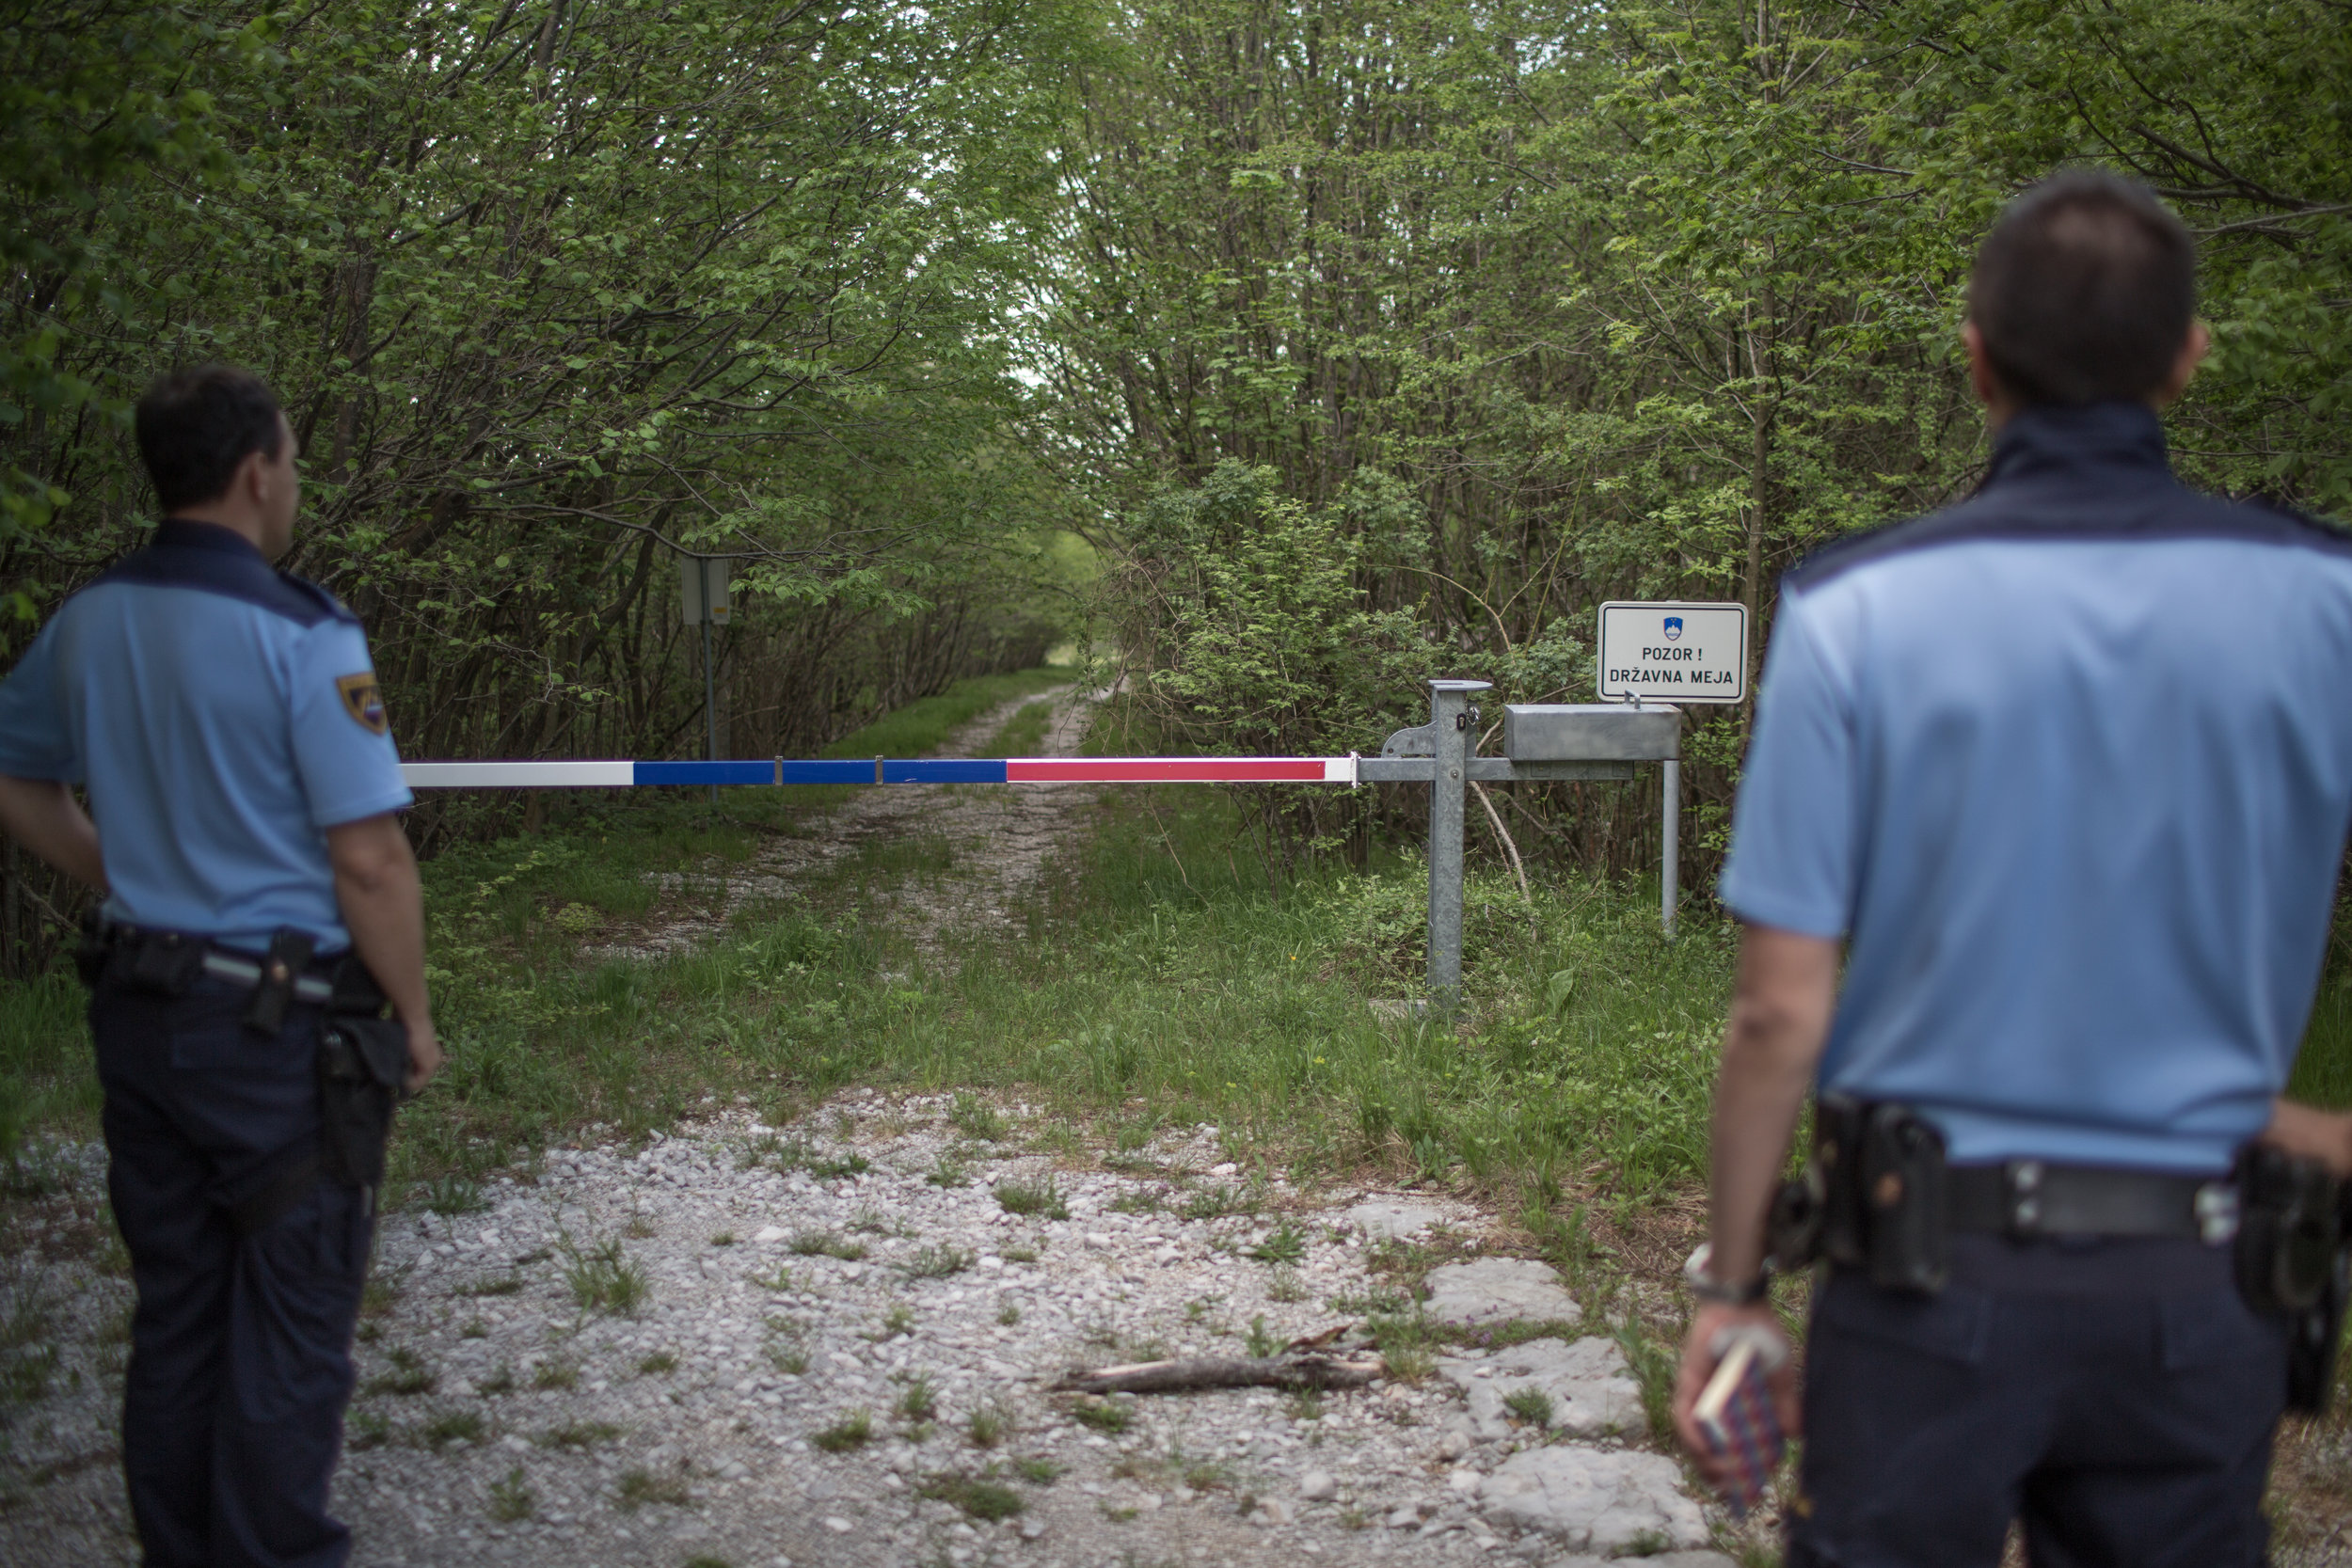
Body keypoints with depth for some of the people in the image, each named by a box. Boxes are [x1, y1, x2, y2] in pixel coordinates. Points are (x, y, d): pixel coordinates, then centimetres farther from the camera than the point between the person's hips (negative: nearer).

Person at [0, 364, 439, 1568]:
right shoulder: (301, 638, -18)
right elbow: (368, 860, -19)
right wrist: (412, 1017, -7)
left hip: (141, 1007, 7)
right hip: (279, 1021, -7)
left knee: (172, 1308, 17)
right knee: (290, 1326, 6)